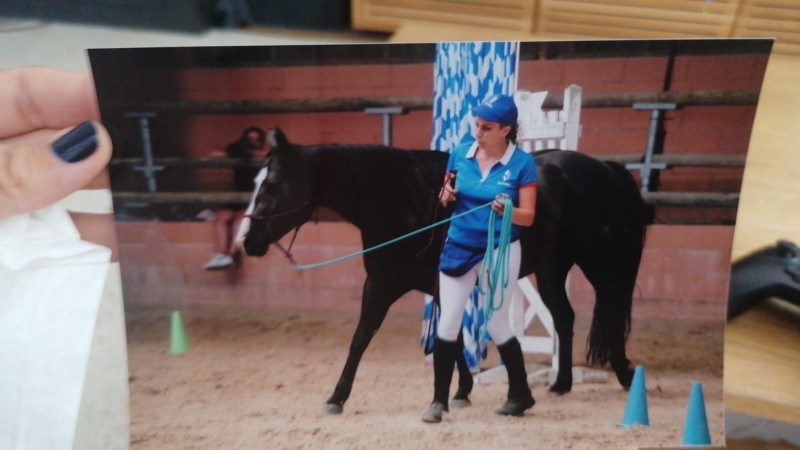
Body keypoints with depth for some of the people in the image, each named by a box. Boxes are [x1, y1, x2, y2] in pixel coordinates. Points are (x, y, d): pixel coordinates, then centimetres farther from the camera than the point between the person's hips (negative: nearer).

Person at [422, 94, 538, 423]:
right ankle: (439, 400, 18)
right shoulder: (460, 154, -1)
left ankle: (521, 393, 32)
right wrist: (446, 196, -13)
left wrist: (507, 210, -32)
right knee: (447, 324, 4)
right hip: (458, 248, 4)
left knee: (496, 326, 8)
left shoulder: (523, 163, -12)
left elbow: (528, 216, -12)